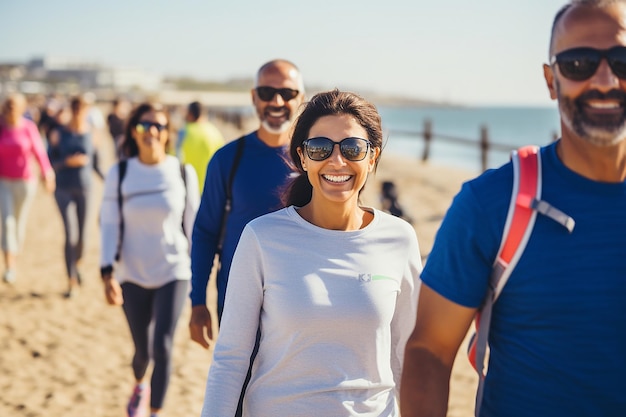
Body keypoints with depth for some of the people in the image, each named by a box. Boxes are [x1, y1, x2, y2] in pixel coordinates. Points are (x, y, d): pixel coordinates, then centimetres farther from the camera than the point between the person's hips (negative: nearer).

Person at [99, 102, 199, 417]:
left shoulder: (183, 173, -4)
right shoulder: (119, 174, -3)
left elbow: (193, 224, 3)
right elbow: (109, 225, -1)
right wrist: (107, 273, -9)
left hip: (173, 273, -1)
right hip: (133, 275, 1)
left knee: (162, 347, -13)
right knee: (142, 351, 12)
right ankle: (139, 385, 47)